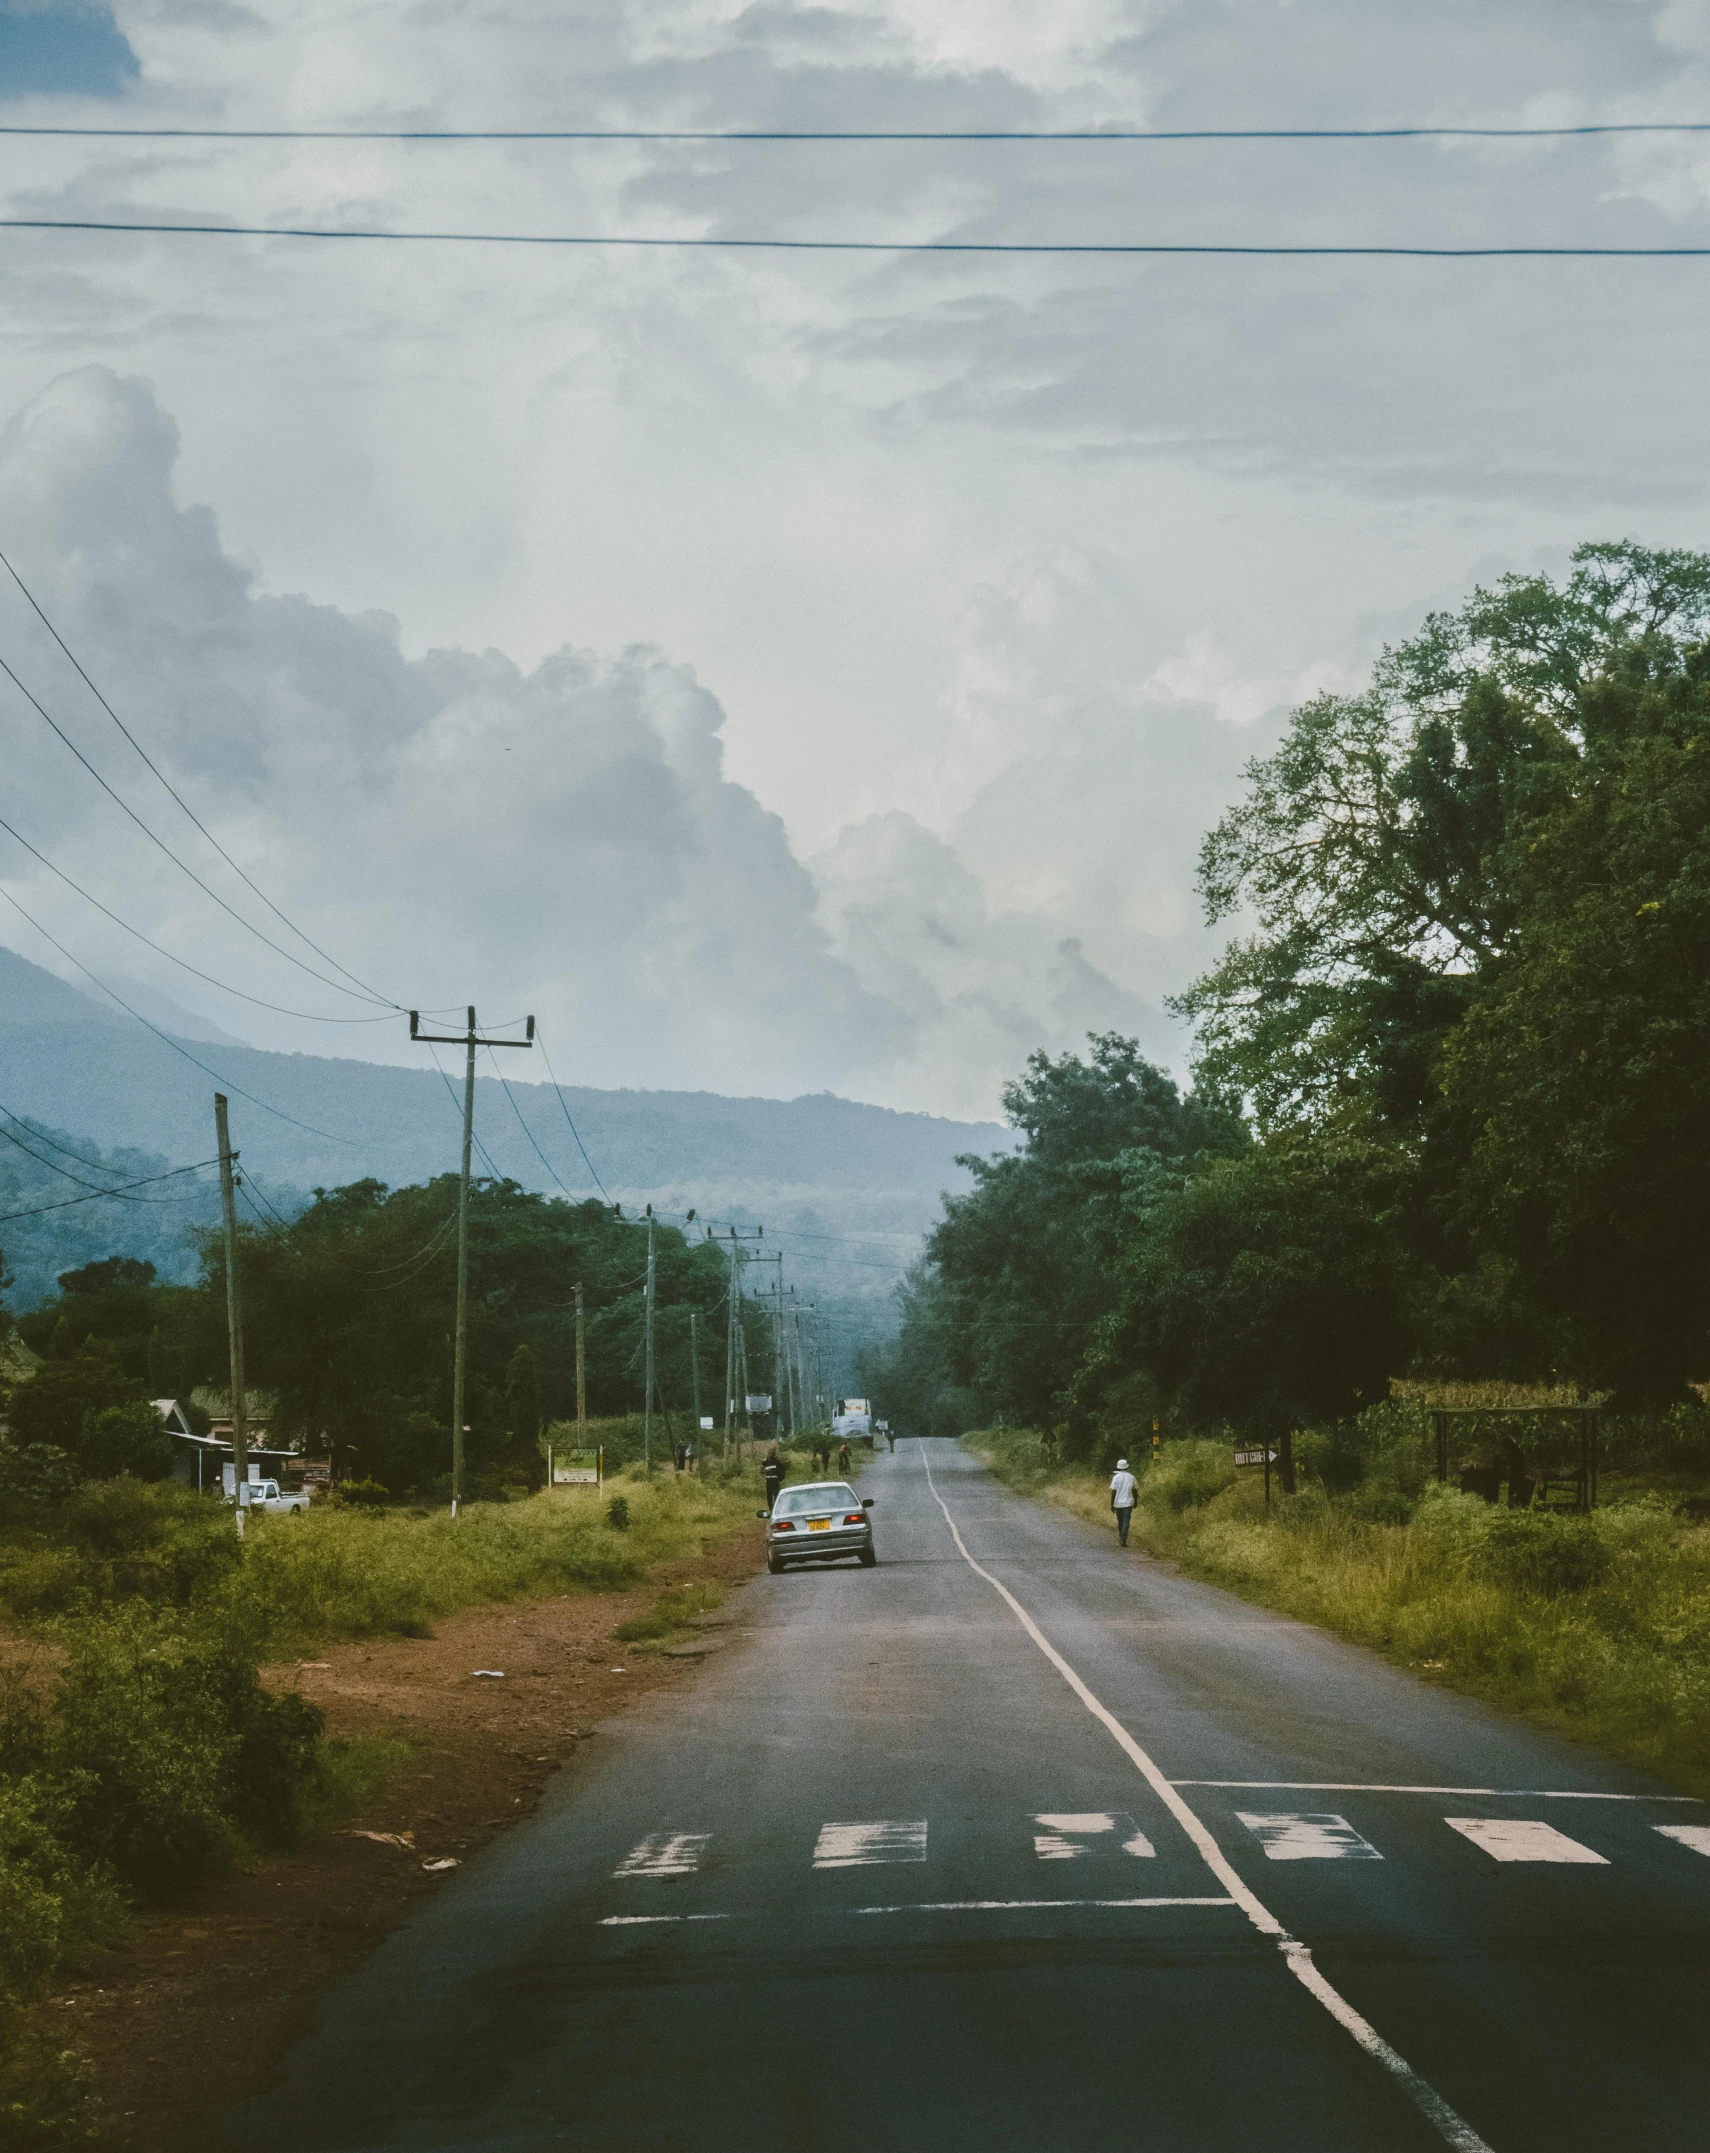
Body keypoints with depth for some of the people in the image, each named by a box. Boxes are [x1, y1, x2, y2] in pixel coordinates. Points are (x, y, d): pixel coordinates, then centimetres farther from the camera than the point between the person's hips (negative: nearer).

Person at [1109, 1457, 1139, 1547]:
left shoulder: (1116, 1477, -6)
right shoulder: (1131, 1477, -1)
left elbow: (1113, 1492, -7)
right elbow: (1135, 1491, 5)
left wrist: (1111, 1504, -2)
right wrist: (1135, 1502, 19)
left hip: (1118, 1503, 0)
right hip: (1128, 1503, 0)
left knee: (1120, 1521, 16)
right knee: (1126, 1522, -3)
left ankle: (1121, 1537, 29)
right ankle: (1124, 1539, -16)